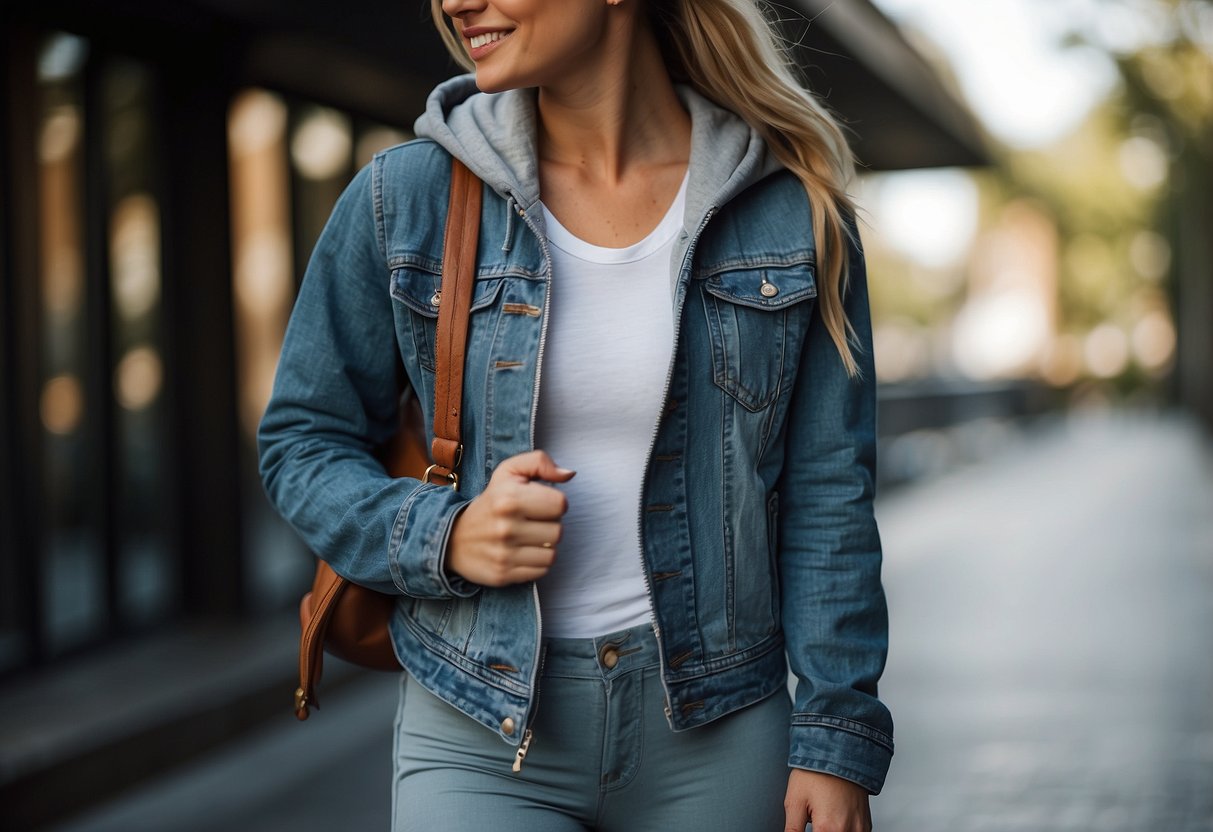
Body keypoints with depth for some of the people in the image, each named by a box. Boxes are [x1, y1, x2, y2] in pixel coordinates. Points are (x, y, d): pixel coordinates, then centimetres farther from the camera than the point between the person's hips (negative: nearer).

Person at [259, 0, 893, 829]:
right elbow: (303, 441, 5)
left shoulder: (791, 208, -3)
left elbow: (828, 495, 0)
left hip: (714, 737, 1)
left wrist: (838, 743, -3)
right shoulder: (403, 197, -3)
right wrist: (445, 536, -14)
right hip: (482, 741, 0)